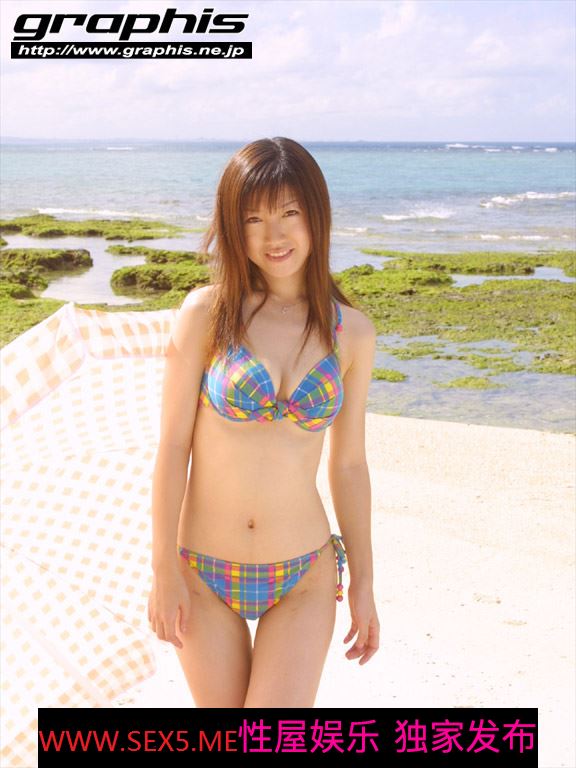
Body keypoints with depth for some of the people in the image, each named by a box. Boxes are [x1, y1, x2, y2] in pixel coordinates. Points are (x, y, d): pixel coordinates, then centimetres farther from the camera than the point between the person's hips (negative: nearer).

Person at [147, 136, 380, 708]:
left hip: (304, 577, 1)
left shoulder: (352, 334, -2)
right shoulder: (207, 312, -9)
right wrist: (163, 569, -6)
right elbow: (172, 446, -7)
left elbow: (349, 464, 4)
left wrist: (363, 582, 8)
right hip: (203, 575, 0)